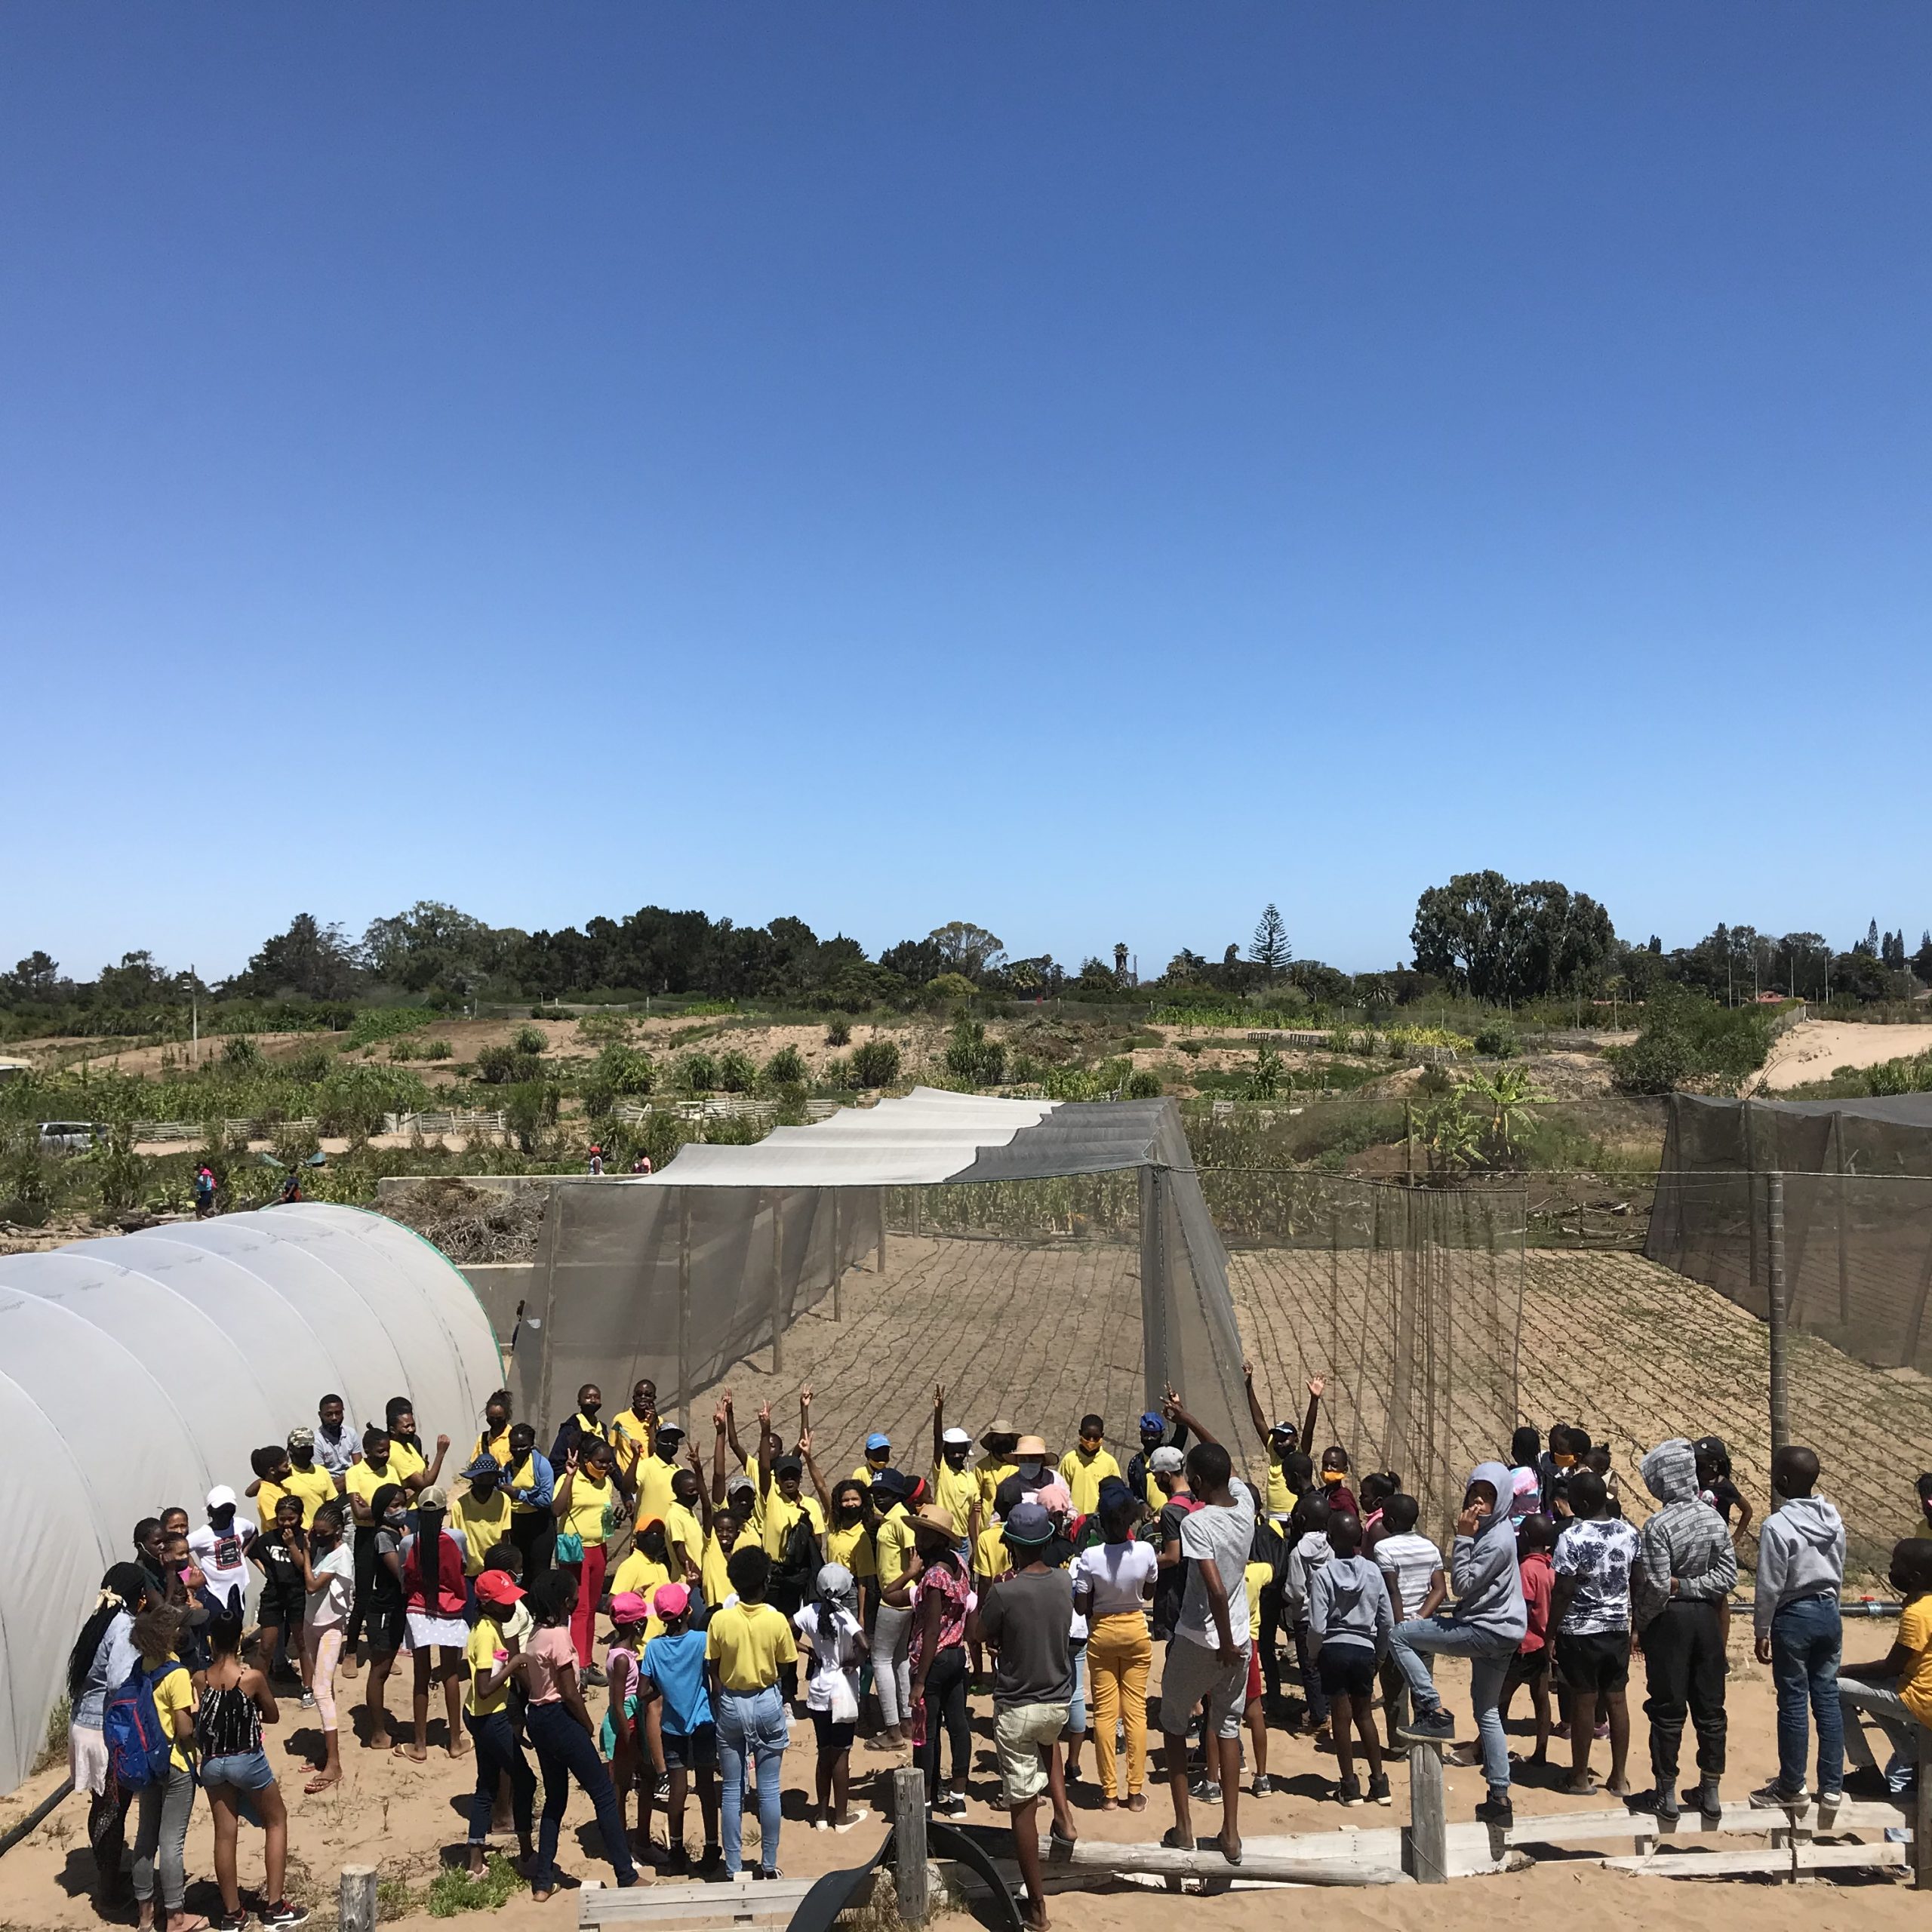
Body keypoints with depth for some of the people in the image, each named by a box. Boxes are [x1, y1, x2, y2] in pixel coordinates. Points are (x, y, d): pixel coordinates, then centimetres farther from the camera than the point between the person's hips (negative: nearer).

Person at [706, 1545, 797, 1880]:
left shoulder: (720, 1620, -12)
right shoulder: (777, 1621, -13)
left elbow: (714, 1671, -4)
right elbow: (784, 1667, -3)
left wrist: (725, 1696, 11)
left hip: (731, 1704, 0)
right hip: (768, 1703, 0)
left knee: (733, 1790, 9)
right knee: (769, 1789, 9)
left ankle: (733, 1867, 14)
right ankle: (769, 1865, 16)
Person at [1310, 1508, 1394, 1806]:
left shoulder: (1322, 1574, -13)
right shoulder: (1373, 1571, -3)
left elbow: (1317, 1627, -15)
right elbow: (1388, 1621, 1)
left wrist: (1315, 1656, 3)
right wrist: (1378, 1654, 15)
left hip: (1334, 1649, -3)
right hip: (1365, 1649, 3)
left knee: (1342, 1717, 7)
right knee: (1364, 1714, 17)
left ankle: (1350, 1785, 13)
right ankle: (1379, 1782, 19)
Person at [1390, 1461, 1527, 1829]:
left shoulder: (1498, 1541, -20)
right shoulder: (1487, 1530, 10)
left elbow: (1463, 1584, -19)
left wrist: (1463, 1539, -19)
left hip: (1487, 1632, -10)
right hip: (1497, 1632, 10)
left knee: (1399, 1636, -9)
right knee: (1487, 1712, 16)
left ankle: (1435, 1713, -8)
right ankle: (1500, 1800, 20)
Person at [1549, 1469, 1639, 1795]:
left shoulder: (1572, 1536, -19)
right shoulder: (1629, 1533, -2)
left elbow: (1563, 1591, -18)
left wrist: (1551, 1630, -9)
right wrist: (1635, 1621, 19)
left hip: (1580, 1631, -5)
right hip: (1618, 1629, 5)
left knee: (1583, 1702, 5)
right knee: (1617, 1699, 11)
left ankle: (1581, 1777, 18)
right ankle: (1619, 1778, 19)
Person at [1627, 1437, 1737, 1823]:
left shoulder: (1658, 1526, -19)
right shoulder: (1713, 1517, -1)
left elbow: (1655, 1587, -18)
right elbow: (1729, 1574, -3)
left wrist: (1639, 1623, -5)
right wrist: (1690, 1585, -4)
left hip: (1669, 1620, -5)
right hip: (1707, 1617, 5)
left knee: (1667, 1708, 4)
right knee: (1709, 1706, 12)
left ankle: (1665, 1794, 12)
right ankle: (1710, 1791, 20)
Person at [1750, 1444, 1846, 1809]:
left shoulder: (1778, 1525, -19)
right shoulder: (1833, 1519, 1)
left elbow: (1769, 1587, -15)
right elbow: (1839, 1573, 11)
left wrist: (1761, 1631, -5)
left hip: (1794, 1617, -6)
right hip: (1828, 1613, 6)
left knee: (1793, 1703, 4)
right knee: (1827, 1698, 11)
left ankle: (1791, 1786, 14)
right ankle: (1832, 1786, 15)